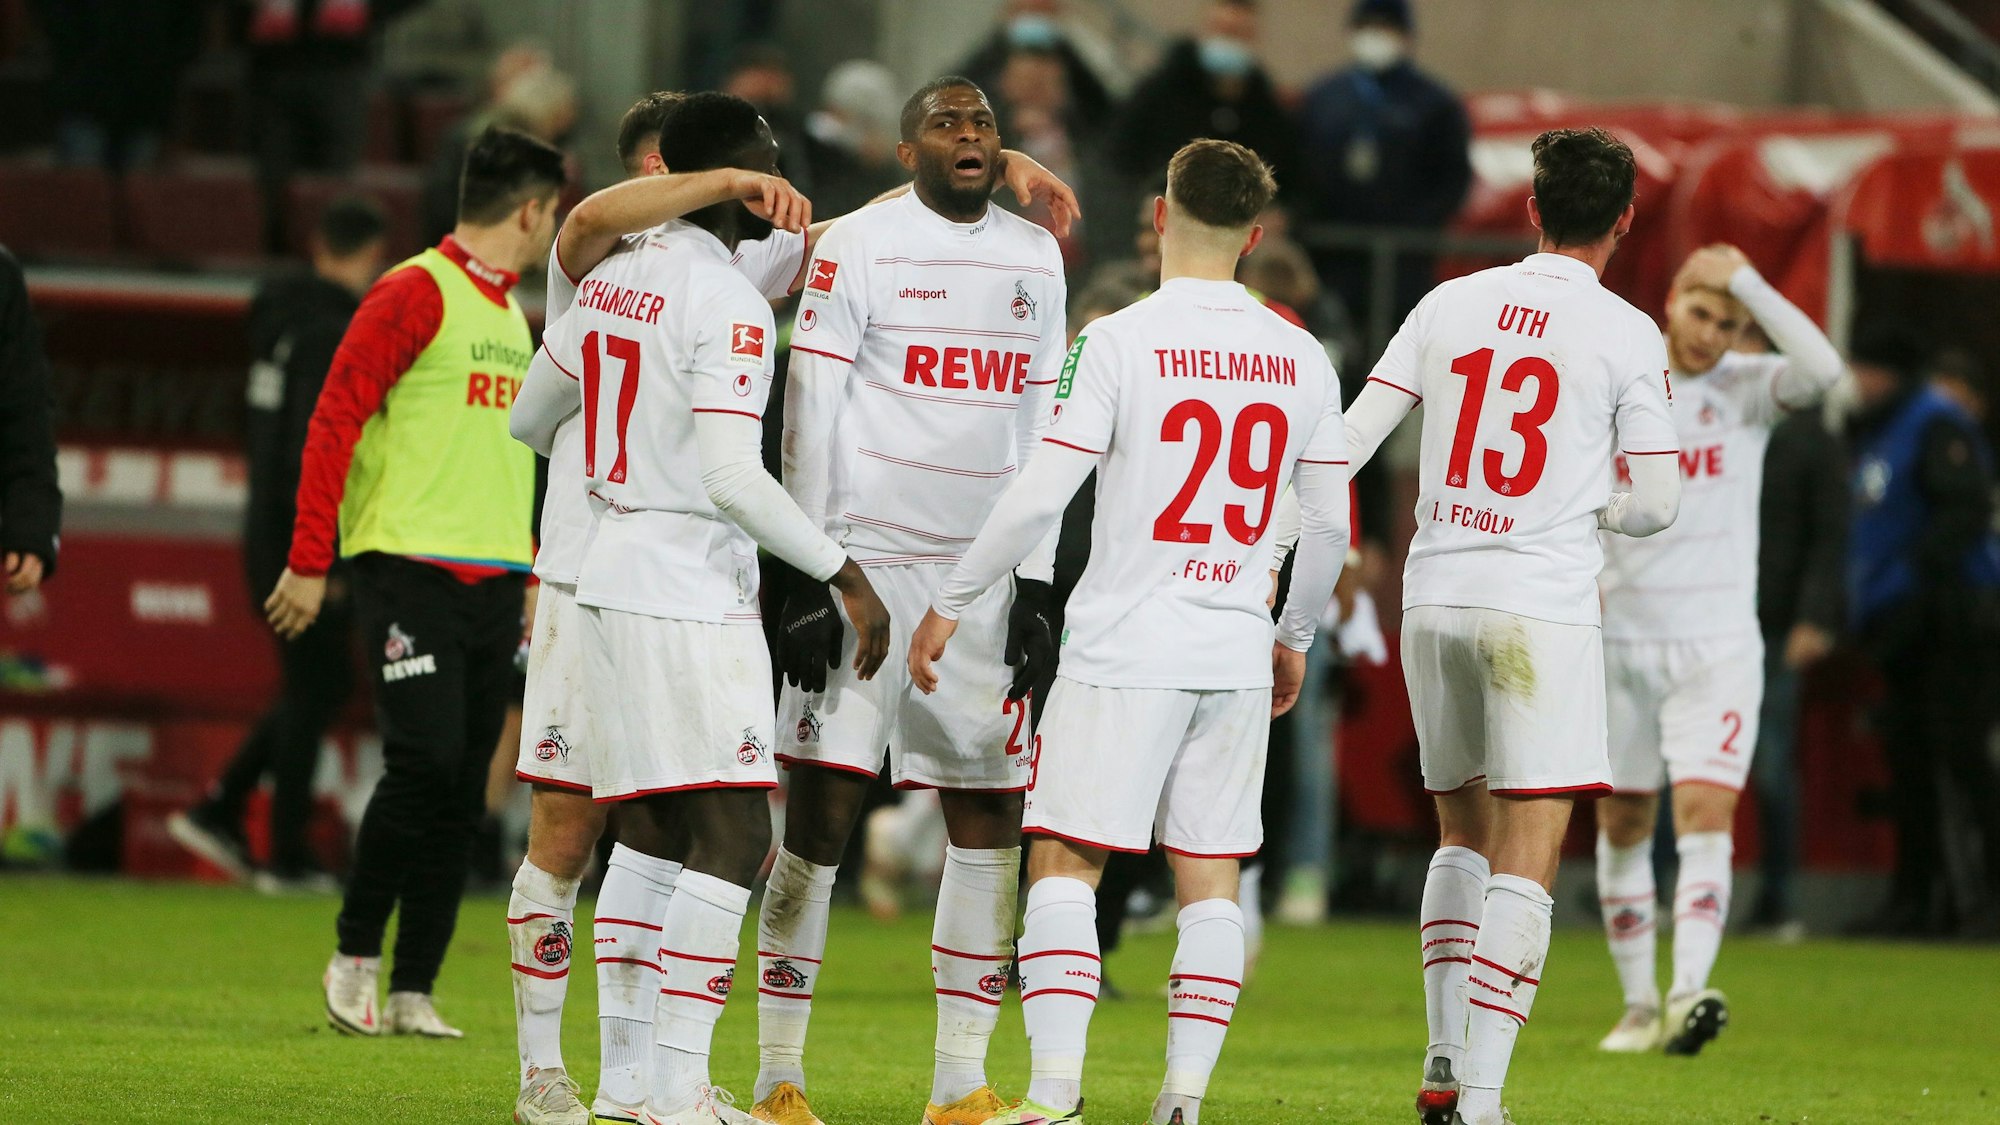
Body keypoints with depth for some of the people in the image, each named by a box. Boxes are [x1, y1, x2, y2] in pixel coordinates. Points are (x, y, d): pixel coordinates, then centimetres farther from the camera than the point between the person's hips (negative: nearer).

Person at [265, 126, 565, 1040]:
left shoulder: (511, 315, 19)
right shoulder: (414, 295, -6)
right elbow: (334, 419, -9)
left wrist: (532, 569, 23)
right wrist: (309, 560, -13)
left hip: (493, 578, 8)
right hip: (410, 566, -8)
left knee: (461, 792, 3)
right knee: (423, 762, -15)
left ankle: (413, 993, 5)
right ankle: (355, 957, 0)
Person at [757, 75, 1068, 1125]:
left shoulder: (1034, 258, 13)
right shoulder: (857, 246, -3)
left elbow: (1039, 427, 15)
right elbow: (809, 415, -5)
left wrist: (1036, 581, 9)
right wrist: (800, 575, -11)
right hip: (863, 560, -5)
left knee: (989, 820, 3)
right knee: (820, 814, -7)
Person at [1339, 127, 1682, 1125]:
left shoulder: (1450, 304, 7)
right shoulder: (1626, 334, -3)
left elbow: (1346, 442, 4)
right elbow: (1655, 504, -3)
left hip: (1432, 595, 4)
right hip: (1541, 607, -4)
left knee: (1463, 834, 21)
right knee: (1524, 869, -4)